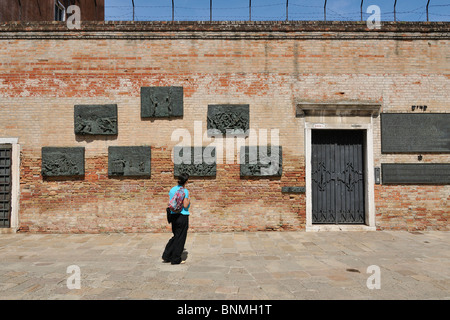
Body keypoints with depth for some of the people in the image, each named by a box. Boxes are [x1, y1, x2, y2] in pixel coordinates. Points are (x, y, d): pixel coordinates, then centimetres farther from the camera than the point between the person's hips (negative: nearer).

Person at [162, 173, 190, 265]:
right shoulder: (185, 191, -14)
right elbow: (185, 205, -16)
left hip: (174, 215, 7)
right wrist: (189, 199, 0)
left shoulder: (172, 189, 6)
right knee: (180, 238, 5)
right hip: (183, 216, -7)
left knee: (176, 236, 20)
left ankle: (166, 256, 20)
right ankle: (176, 260, 14)